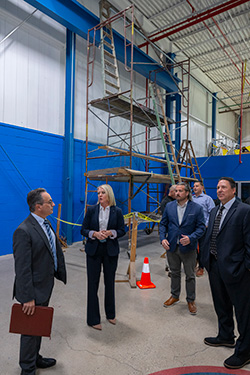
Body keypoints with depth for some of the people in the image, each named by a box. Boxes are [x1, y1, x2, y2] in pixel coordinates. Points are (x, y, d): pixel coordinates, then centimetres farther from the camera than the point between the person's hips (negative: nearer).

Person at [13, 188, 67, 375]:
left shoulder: (45, 223, 3)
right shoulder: (24, 231, -26)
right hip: (34, 290, -8)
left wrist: (59, 273, 14)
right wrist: (28, 298, -22)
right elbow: (22, 269, -25)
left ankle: (35, 358, 47)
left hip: (46, 286, 9)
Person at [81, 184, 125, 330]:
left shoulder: (117, 211, -2)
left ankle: (110, 314, 36)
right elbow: (83, 230, 0)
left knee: (110, 282, 14)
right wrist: (94, 234, -18)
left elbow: (122, 230, 2)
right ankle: (93, 319, 22)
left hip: (110, 251, 1)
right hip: (94, 250, 0)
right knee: (93, 283, 5)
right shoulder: (91, 210, -2)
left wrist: (111, 233, -16)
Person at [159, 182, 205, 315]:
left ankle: (191, 300, 32)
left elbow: (201, 227, -8)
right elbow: (163, 224, 4)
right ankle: (174, 296, 39)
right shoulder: (169, 206, 0)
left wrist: (191, 238, -22)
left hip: (188, 247, -2)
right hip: (171, 246, 3)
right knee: (174, 273, 19)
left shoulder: (197, 208, -9)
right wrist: (162, 238, -9)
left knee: (190, 276, 12)